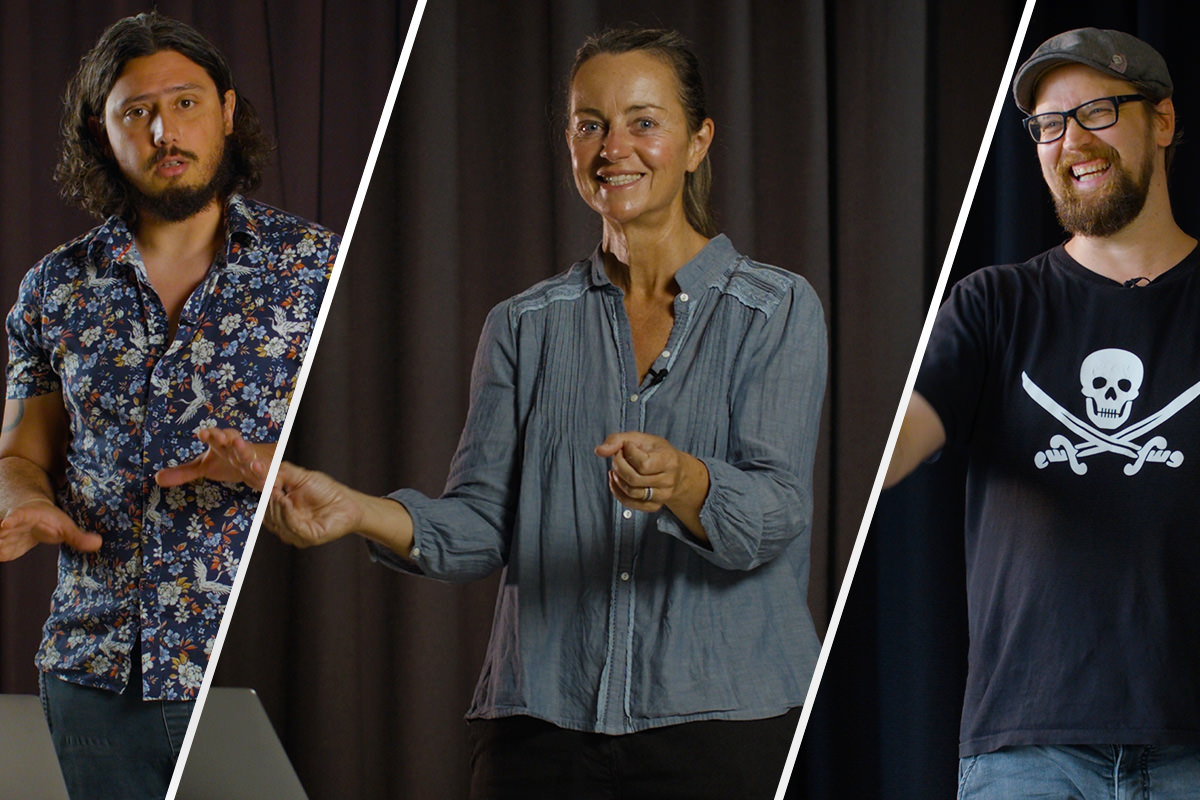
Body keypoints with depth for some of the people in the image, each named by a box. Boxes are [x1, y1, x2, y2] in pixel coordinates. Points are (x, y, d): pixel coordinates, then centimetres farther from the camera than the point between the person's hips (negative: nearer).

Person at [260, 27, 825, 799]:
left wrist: (681, 482, -32)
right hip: (545, 727, 3)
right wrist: (359, 512, -14)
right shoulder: (524, 327, 11)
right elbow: (482, 522, 5)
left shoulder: (778, 310, 0)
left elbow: (774, 514, -12)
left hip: (725, 726, -3)